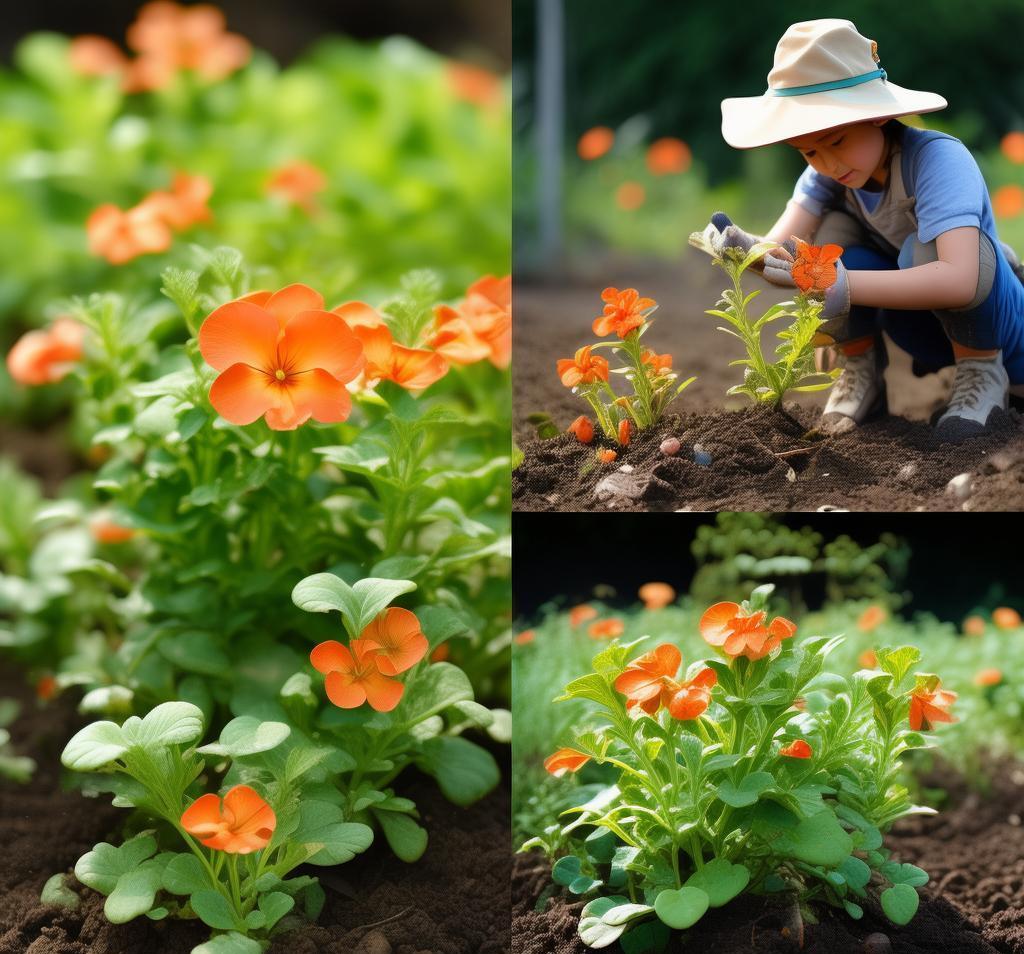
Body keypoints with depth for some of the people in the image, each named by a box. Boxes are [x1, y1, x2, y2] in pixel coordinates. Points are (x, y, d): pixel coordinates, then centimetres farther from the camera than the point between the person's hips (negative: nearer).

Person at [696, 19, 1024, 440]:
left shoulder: (938, 159, -30)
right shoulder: (827, 173, -11)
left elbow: (959, 279, -44)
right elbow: (783, 249, -23)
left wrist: (845, 287, -52)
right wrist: (747, 249, -47)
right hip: (923, 331, 5)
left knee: (927, 247, -35)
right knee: (834, 231, -21)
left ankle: (983, 370, -11)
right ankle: (860, 373, -2)